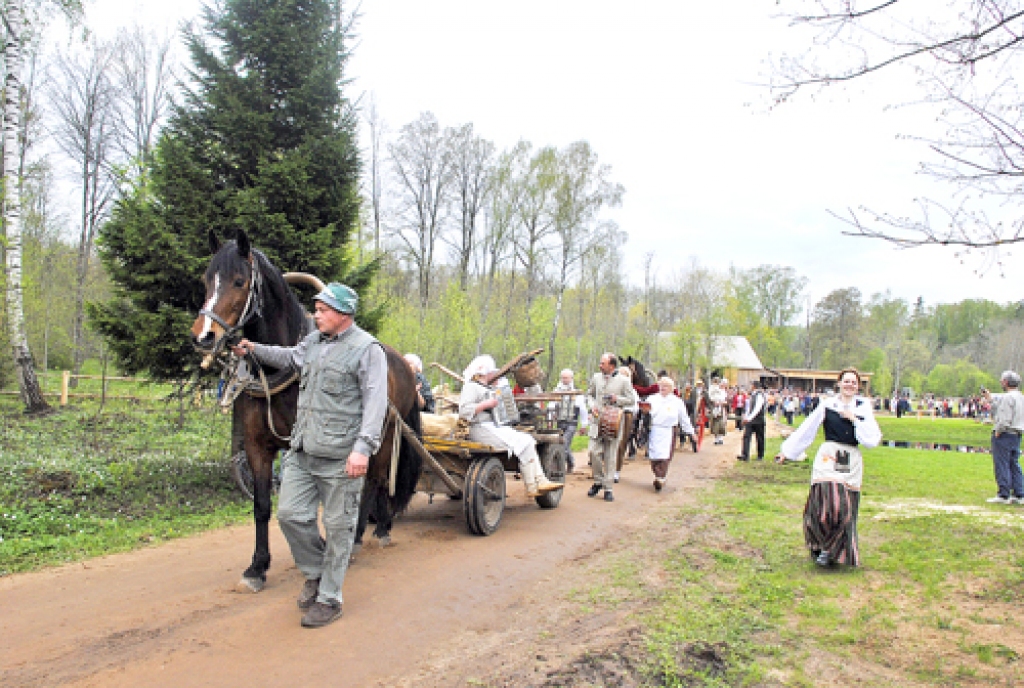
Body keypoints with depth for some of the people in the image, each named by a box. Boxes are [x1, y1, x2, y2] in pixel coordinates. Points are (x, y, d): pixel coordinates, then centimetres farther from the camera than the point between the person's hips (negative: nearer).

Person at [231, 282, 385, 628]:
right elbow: (290, 357, 36)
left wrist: (363, 447, -25)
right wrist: (255, 349, 25)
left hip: (339, 457, -7)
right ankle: (316, 572, 32)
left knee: (338, 526, 5)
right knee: (290, 515, 8)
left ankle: (329, 599, 19)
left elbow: (375, 403, -16)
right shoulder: (314, 341, 12)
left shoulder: (367, 349, -10)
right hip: (301, 451, 7)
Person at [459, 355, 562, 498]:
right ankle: (532, 488, -10)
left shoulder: (486, 388, 21)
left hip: (494, 427, 10)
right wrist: (487, 404, -21)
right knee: (523, 445, -17)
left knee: (528, 441, 0)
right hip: (481, 430, -10)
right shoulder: (471, 387, -10)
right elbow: (464, 411, -23)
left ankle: (541, 481, -6)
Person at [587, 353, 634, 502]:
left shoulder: (623, 381, 0)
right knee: (594, 452, -6)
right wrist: (592, 406, 2)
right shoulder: (596, 377, 10)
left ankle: (608, 488, 9)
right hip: (597, 421, 3)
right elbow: (589, 394, 21)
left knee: (610, 456, 1)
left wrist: (617, 399, -13)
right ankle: (597, 481, 16)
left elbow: (631, 400, 4)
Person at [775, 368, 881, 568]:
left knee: (846, 509, 1)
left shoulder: (863, 407, 9)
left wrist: (854, 419, -7)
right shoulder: (827, 404, 5)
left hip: (851, 462, 2)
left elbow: (873, 439, 2)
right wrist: (788, 451, 11)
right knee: (827, 502, -15)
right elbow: (806, 430, 9)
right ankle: (825, 547, 7)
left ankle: (832, 551, 19)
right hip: (828, 458, -2)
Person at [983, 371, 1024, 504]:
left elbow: (1005, 419, -22)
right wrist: (990, 398, 25)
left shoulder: (1008, 397, -16)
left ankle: (1004, 495, -3)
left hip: (1004, 434, -9)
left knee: (1002, 465, -5)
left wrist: (997, 432, -12)